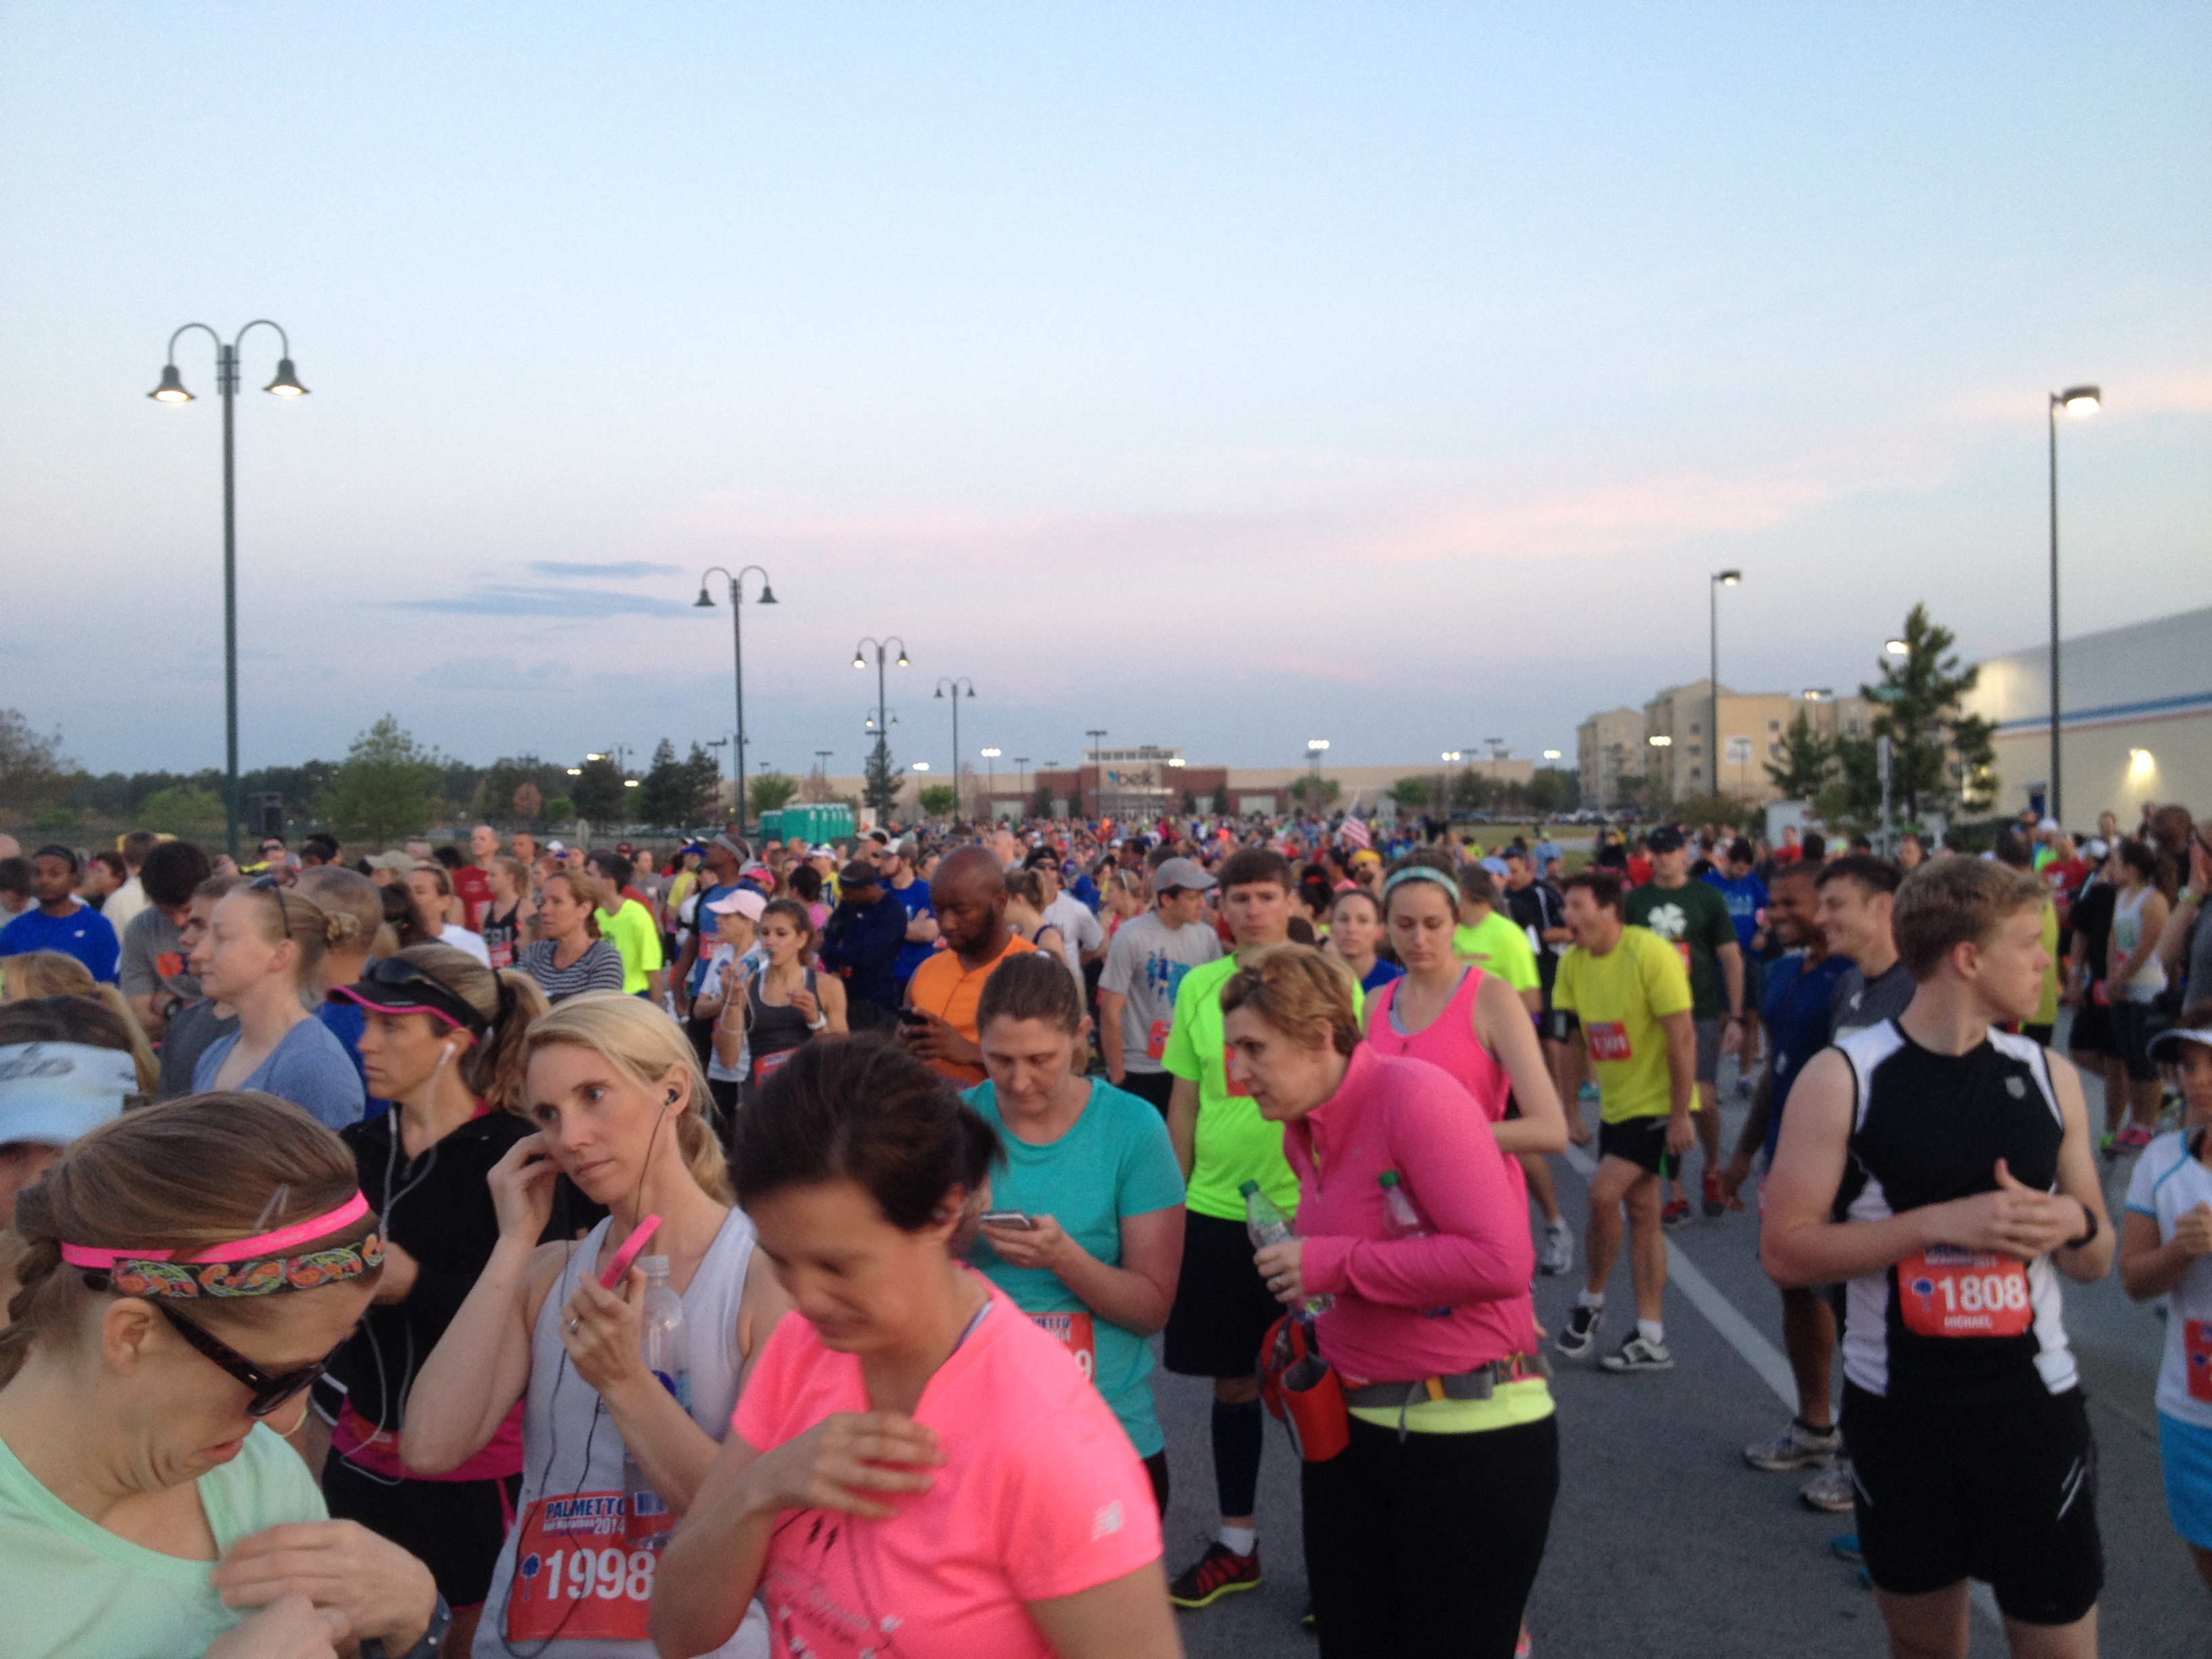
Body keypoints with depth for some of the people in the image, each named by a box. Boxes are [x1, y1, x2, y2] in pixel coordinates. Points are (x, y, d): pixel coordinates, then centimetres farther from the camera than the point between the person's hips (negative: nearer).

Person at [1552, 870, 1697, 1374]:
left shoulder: (1651, 953, -20)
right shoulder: (1573, 962, -1)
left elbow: (1682, 1037, -20)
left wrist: (1680, 1115, -20)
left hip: (1658, 1104, -7)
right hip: (1615, 1103, 7)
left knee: (1603, 1192, -17)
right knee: (1641, 1211, 10)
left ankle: (1591, 1302, 5)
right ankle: (1651, 1339, 17)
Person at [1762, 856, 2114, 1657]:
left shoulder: (2050, 1077, 2)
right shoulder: (1842, 1076, -10)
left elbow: (2095, 1261, 12)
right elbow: (1785, 1251, -13)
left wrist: (2075, 1222, -12)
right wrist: (1942, 1221, -21)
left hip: (2033, 1401, 2)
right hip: (1898, 1405, -2)